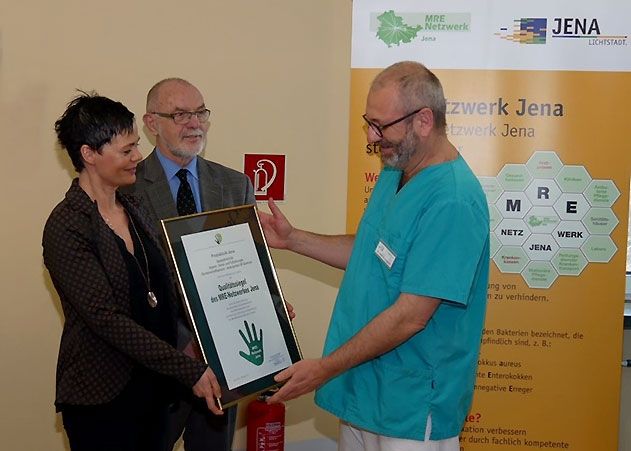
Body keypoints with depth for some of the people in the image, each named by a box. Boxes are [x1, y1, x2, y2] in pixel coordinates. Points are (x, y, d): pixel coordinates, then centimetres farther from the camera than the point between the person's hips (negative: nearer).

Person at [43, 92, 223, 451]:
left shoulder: (134, 210, 9)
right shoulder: (66, 228, -15)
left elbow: (165, 291, 11)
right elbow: (107, 319, -21)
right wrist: (190, 370, -23)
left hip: (153, 389, 7)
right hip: (102, 398, -7)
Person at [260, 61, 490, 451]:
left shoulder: (452, 202, -25)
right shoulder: (394, 173, 6)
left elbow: (410, 317, -26)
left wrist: (324, 369, -19)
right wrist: (292, 239, 10)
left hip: (412, 408, -8)